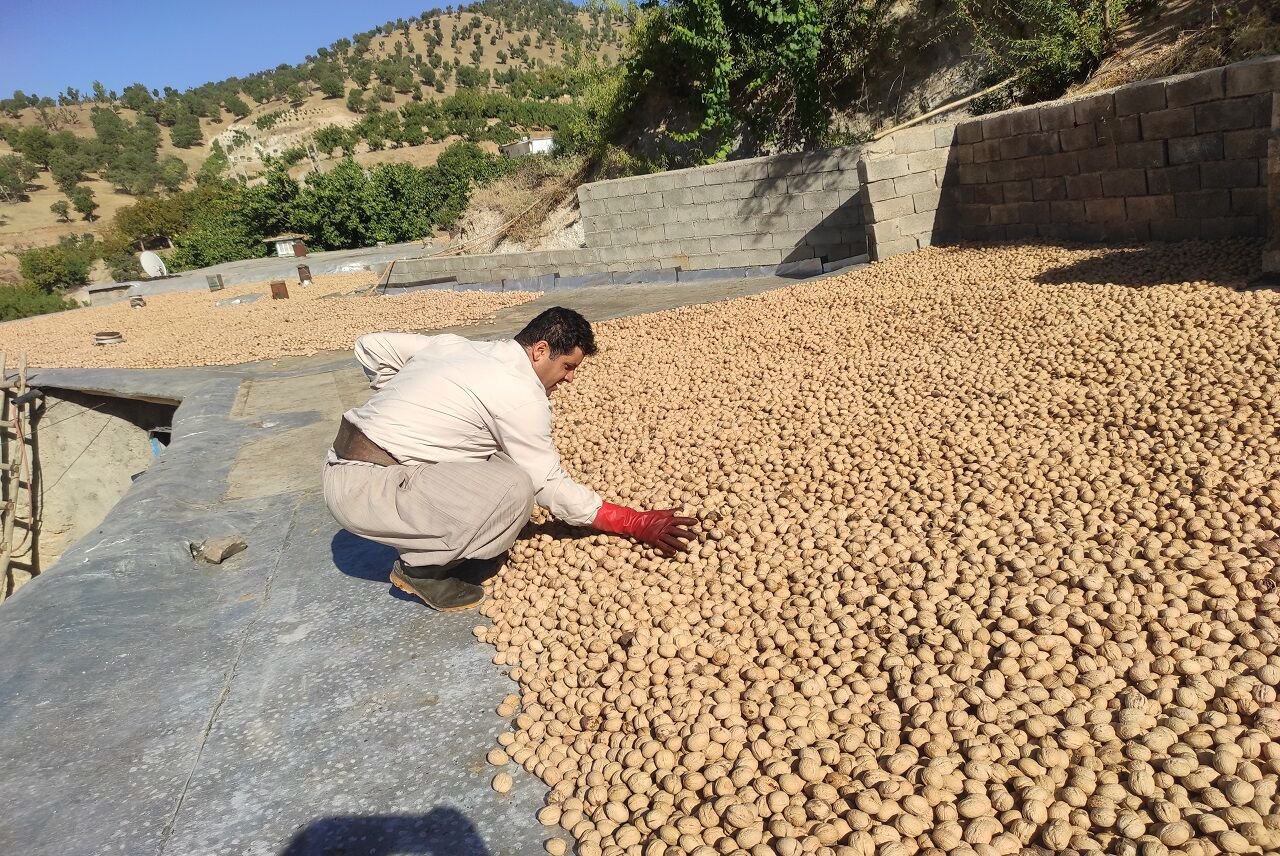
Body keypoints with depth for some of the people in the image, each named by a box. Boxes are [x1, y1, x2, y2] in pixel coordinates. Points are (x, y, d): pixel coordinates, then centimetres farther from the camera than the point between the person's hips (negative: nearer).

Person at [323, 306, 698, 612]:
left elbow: (370, 346, 16)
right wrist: (637, 524, -3)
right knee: (514, 489, -22)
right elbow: (550, 486, -9)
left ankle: (434, 543, 14)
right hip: (365, 489, -9)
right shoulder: (521, 393, -14)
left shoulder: (456, 345, 10)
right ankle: (421, 567, -4)